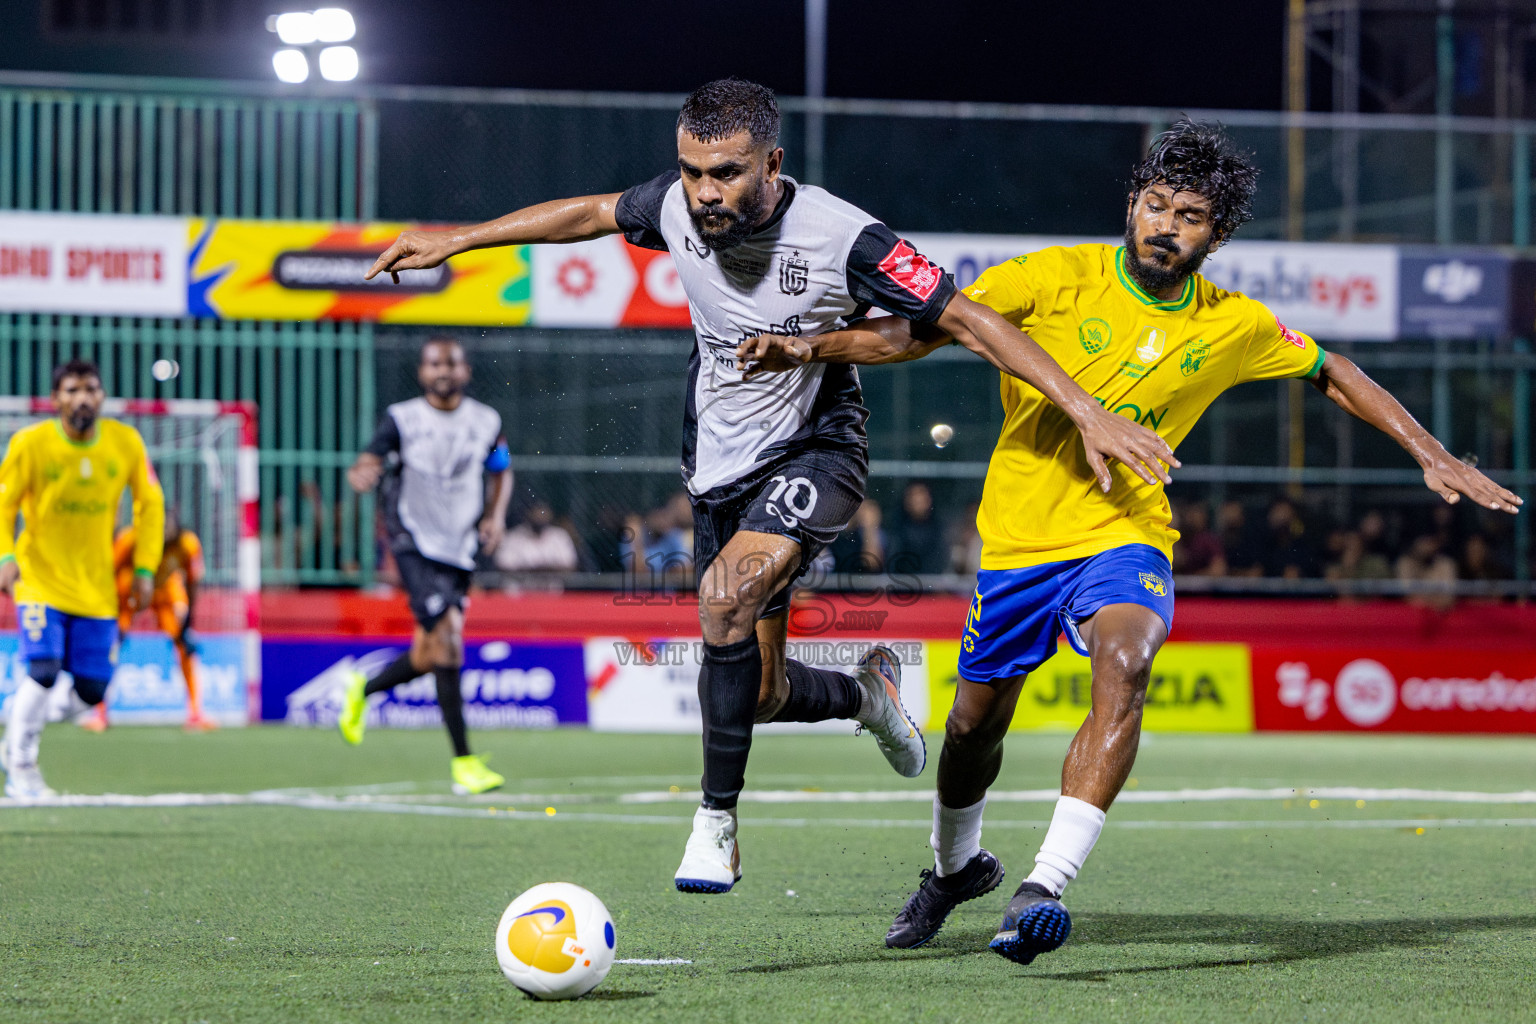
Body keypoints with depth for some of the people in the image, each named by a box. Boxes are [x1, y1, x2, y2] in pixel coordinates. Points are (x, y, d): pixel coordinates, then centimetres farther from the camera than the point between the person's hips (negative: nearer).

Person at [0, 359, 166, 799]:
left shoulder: (126, 443, -4)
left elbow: (150, 504, 9)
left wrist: (145, 569, 3)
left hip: (96, 588, 4)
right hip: (40, 579, -3)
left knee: (92, 689, 0)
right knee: (43, 670, -21)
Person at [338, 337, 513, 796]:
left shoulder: (487, 422, 8)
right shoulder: (402, 418, -2)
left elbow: (502, 472, 23)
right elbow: (369, 462, -9)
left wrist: (496, 514, 5)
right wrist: (361, 474, -34)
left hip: (460, 549, 5)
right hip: (415, 545, -5)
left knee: (430, 655, 7)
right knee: (446, 640, -18)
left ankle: (363, 690, 39)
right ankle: (463, 761, -17)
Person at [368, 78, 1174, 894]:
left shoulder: (843, 239, -25)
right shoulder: (677, 207, -12)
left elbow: (968, 320, -21)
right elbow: (591, 213, 10)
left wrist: (1087, 412, -25)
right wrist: (456, 240, 15)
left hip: (813, 452, -5)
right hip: (719, 471, 5)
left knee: (727, 592, -32)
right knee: (759, 695, 6)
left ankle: (716, 825, -23)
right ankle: (866, 692, 42)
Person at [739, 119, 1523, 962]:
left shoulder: (1233, 326, -1)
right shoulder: (1056, 278, -10)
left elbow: (1331, 375, 15)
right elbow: (920, 331, -11)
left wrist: (1432, 456, 11)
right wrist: (810, 348, -25)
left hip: (1127, 536, 0)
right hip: (1019, 538, 0)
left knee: (1124, 663, -32)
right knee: (976, 722, 11)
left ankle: (1047, 884, -38)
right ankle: (955, 865, 45)